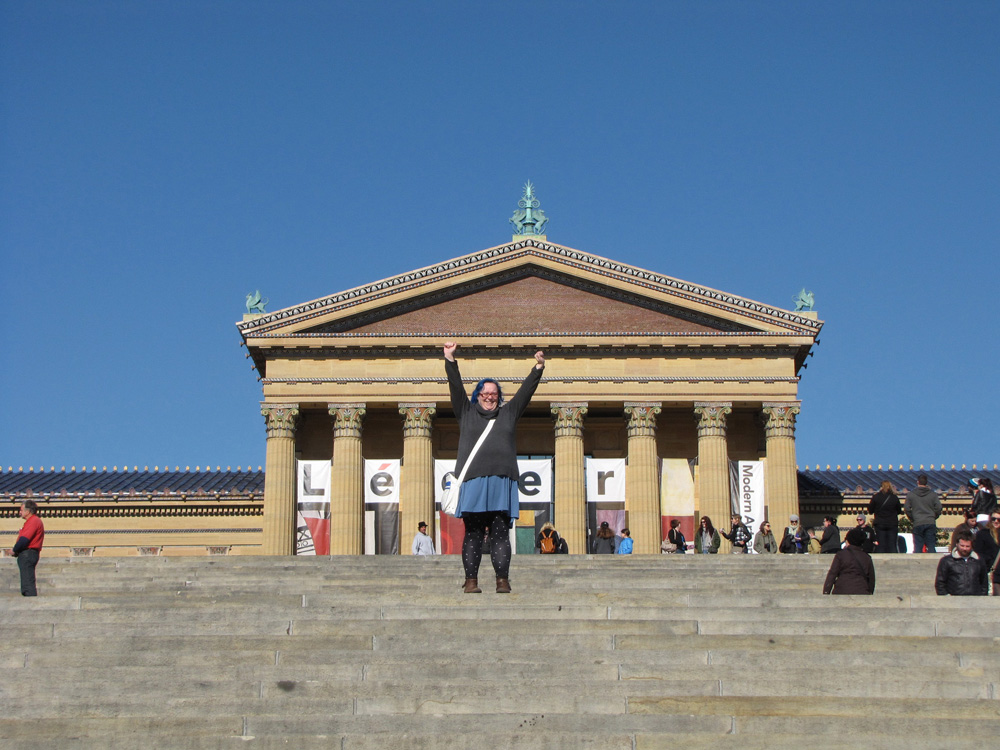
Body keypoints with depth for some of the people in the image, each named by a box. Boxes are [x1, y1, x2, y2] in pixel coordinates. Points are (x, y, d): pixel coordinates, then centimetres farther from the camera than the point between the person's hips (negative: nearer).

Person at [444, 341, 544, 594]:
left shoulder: (509, 413, 23)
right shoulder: (467, 413, 19)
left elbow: (525, 391, 19)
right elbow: (456, 387, 13)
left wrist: (538, 368, 10)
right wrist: (450, 360, 5)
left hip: (502, 481, 1)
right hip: (473, 481, -1)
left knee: (500, 532, -5)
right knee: (473, 532, -4)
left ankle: (503, 580, -8)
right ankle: (471, 580, -5)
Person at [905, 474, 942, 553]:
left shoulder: (910, 494, 1)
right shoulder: (933, 494, 3)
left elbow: (906, 509, 1)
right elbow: (938, 508, 1)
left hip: (917, 524, -1)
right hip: (931, 523, 1)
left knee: (918, 547, 1)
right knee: (931, 547, 2)